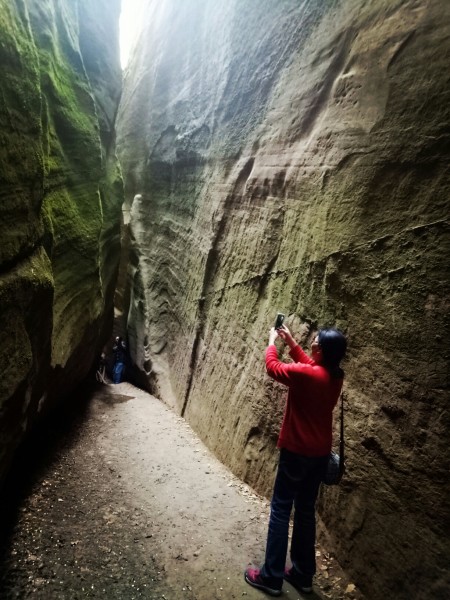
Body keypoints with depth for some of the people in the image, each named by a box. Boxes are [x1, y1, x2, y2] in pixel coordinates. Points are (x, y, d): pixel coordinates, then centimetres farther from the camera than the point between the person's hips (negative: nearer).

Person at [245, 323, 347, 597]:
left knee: (281, 510, 5)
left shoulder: (306, 375, -23)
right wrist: (290, 341, 17)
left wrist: (272, 341, 8)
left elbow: (273, 367, -7)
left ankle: (272, 576, 15)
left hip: (298, 452, -7)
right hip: (320, 453, 7)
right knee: (306, 511, 17)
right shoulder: (335, 376, -1)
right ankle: (303, 574, 29)